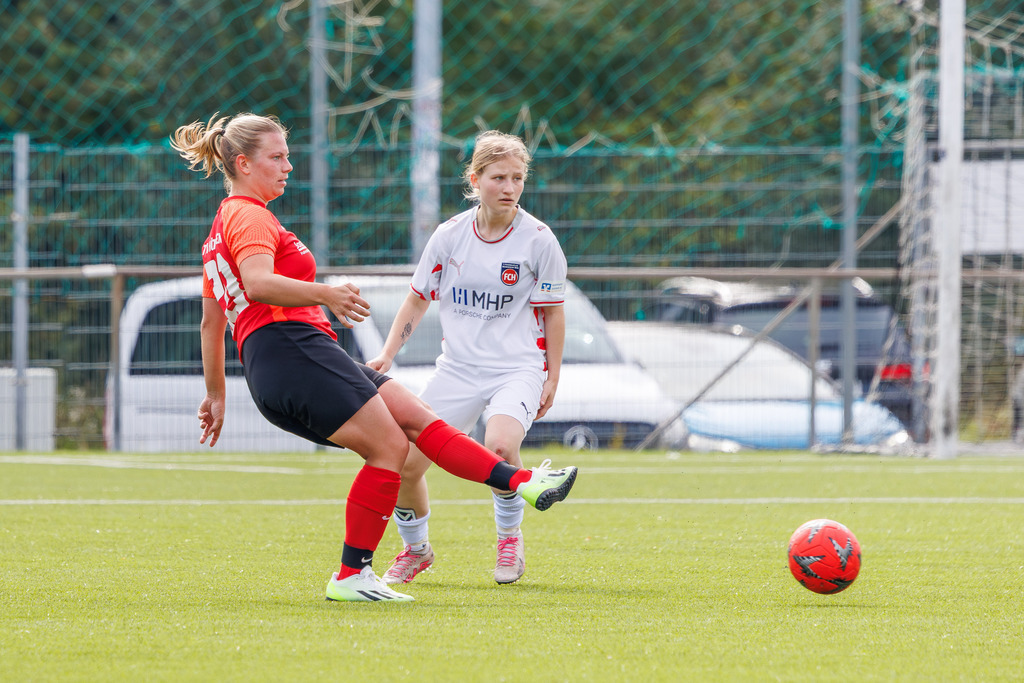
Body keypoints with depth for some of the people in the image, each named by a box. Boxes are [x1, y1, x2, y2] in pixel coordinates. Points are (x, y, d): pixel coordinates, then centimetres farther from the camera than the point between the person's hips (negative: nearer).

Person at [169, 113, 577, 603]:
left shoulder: (223, 226, 28)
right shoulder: (248, 215, -4)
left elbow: (211, 321, 30)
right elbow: (257, 283, -24)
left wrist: (215, 394, 32)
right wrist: (324, 294, -36)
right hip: (292, 347, -10)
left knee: (416, 416, 3)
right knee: (389, 446, -14)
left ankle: (521, 483, -6)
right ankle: (351, 576, -14)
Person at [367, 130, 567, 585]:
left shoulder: (538, 240, -6)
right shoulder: (449, 235, 1)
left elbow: (552, 312, 2)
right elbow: (418, 299, 12)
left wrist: (552, 378, 0)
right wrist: (388, 355, 4)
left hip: (519, 368, -3)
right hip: (457, 368, 3)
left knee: (500, 446, -33)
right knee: (405, 462, -5)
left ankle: (509, 536, -4)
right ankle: (415, 550, 24)